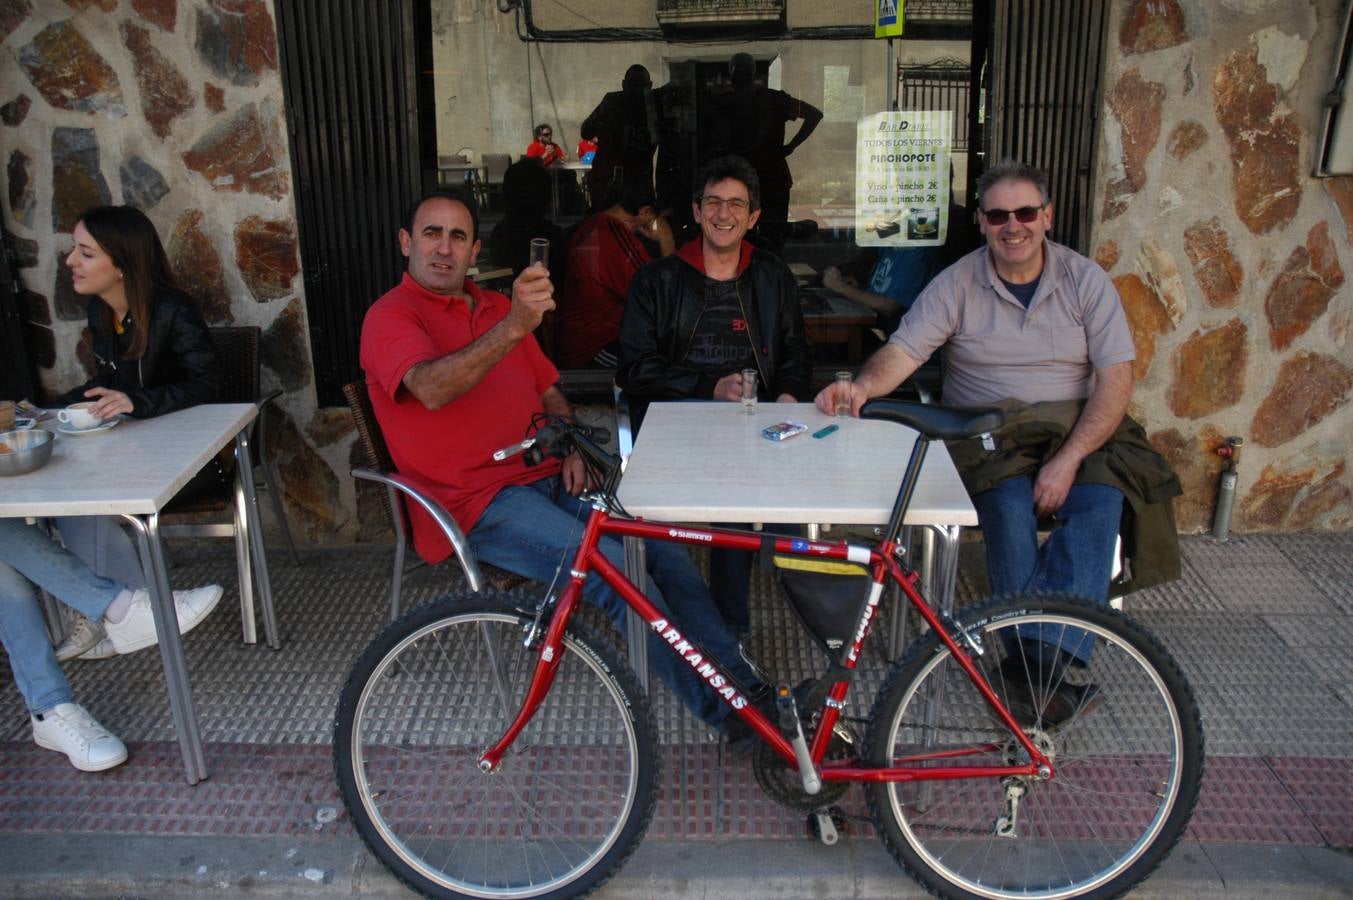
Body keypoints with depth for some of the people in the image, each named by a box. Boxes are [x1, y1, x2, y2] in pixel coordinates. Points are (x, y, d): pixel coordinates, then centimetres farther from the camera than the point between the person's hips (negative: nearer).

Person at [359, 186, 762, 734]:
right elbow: (431, 389, -25)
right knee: (618, 570, -25)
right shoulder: (391, 316, -3)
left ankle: (747, 680, -2)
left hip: (548, 478, 7)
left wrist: (571, 448, 5)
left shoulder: (497, 307, 20)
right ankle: (716, 707, -13)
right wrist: (514, 327, -38)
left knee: (664, 545, -12)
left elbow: (550, 392, 26)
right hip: (478, 503, -7)